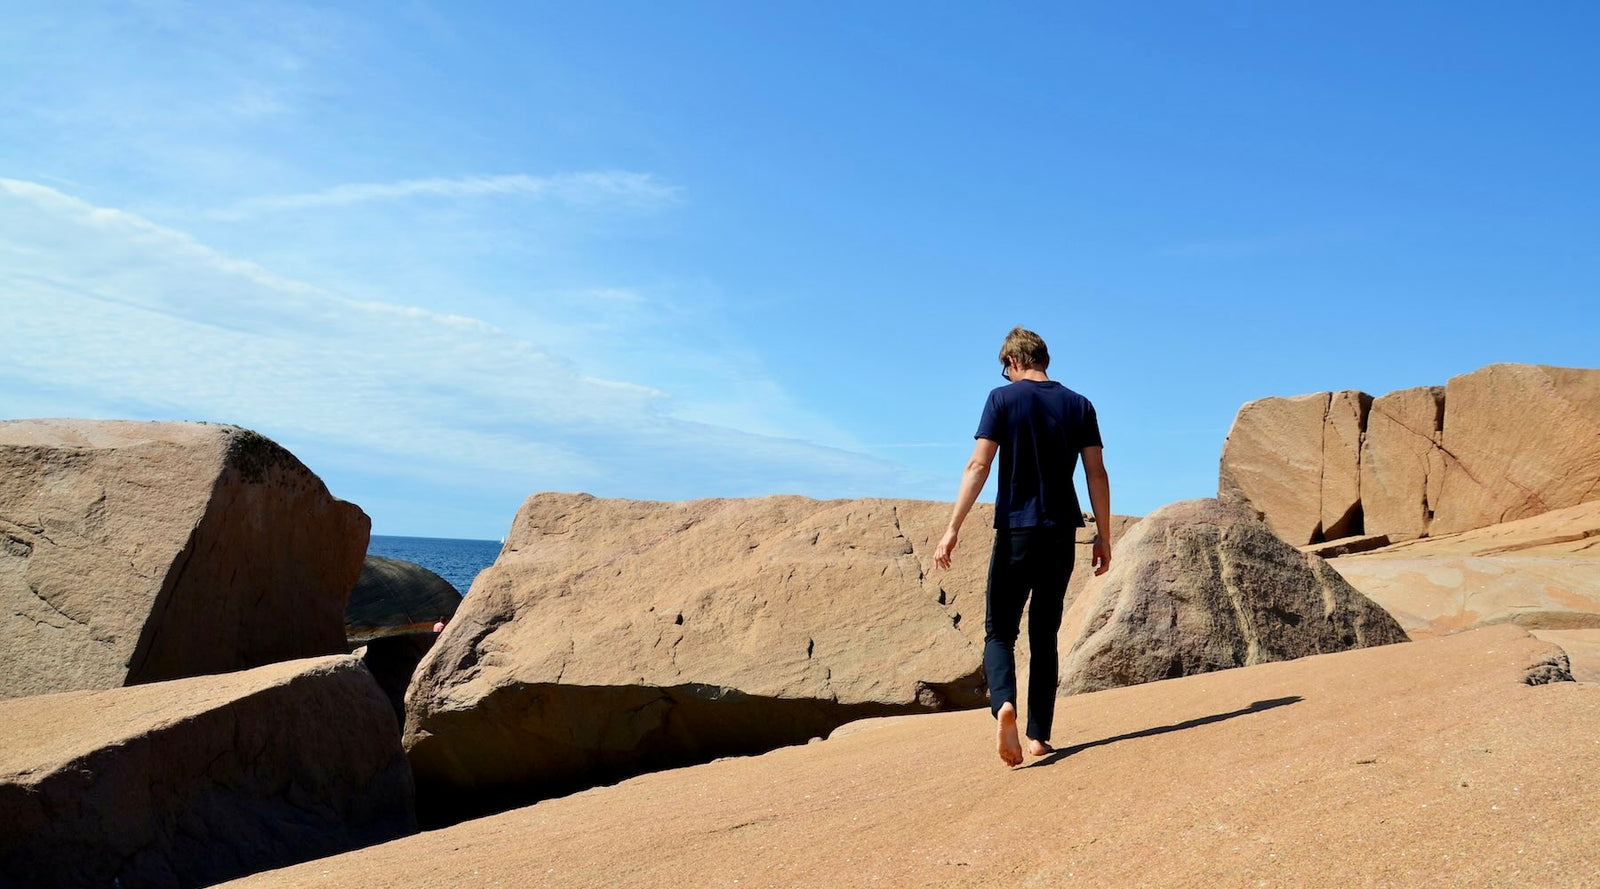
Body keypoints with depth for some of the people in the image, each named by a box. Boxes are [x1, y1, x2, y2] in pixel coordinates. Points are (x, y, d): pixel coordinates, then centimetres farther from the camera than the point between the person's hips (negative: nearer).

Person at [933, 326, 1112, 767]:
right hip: (1062, 533, 3)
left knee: (999, 631, 5)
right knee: (1044, 635, 12)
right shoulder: (1079, 405, 8)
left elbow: (978, 466, -9)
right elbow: (1097, 474, 5)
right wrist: (1104, 536, 10)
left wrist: (953, 528, -10)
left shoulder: (1003, 399, -2)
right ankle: (1039, 735, 12)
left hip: (1016, 531, -3)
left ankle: (1004, 705, -22)